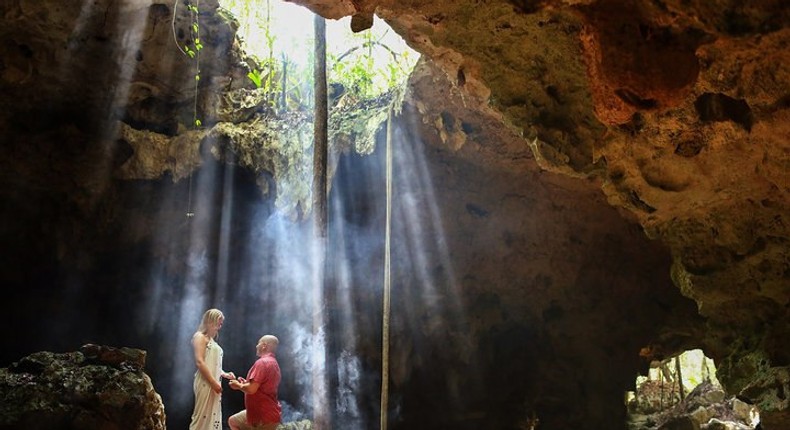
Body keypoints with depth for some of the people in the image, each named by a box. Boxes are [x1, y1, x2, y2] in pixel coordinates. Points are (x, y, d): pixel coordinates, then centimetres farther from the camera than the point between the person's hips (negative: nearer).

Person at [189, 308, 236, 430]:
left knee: (213, 417, 6)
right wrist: (213, 382, -17)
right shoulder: (200, 336, -3)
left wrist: (225, 374, 5)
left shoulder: (212, 340, 20)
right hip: (205, 383, -8)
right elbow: (199, 362, -14)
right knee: (202, 417, -10)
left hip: (213, 384, 8)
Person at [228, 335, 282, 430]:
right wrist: (245, 383, 14)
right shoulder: (273, 363, 15)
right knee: (233, 421, 23)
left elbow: (251, 389, -25)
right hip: (262, 413, 11)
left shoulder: (262, 362, -19)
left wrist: (238, 385, -6)